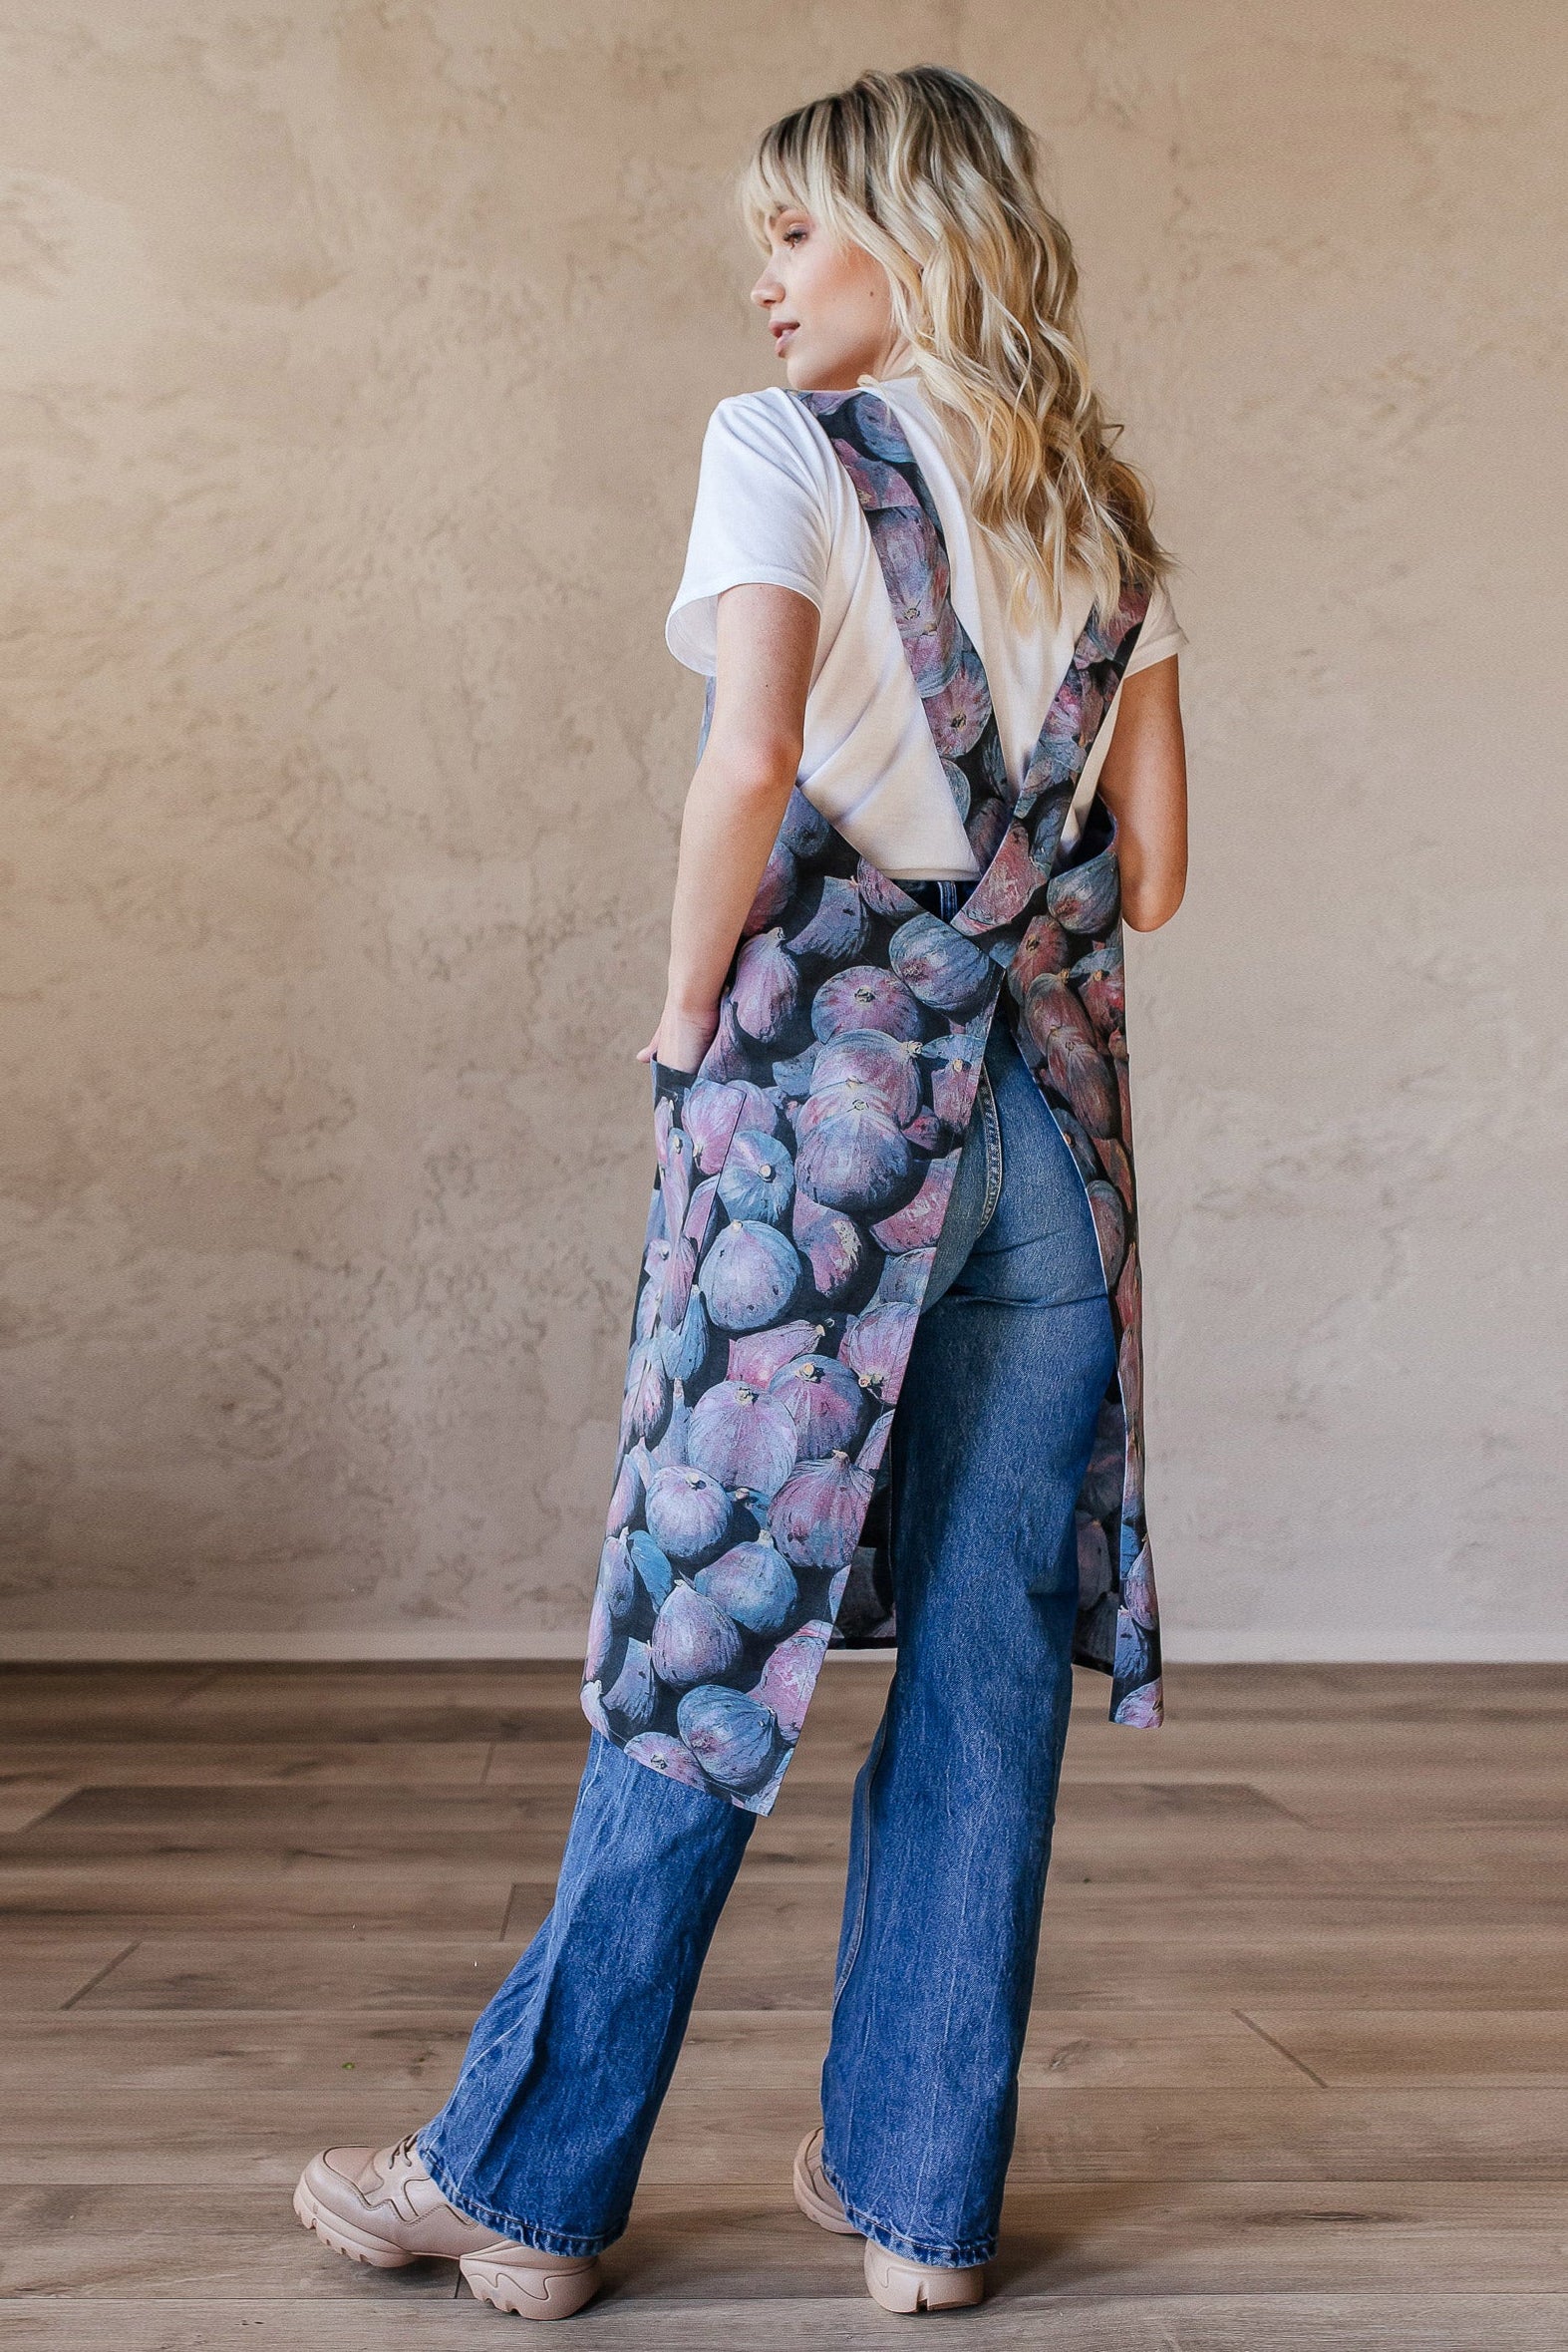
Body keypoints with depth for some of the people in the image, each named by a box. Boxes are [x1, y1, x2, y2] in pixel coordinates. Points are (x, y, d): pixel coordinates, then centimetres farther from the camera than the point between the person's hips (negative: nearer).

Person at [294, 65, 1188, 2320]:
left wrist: (689, 1013, -5)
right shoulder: (1107, 518, 15)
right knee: (991, 1657, 7)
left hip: (826, 1090, -5)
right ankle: (917, 2187, 18)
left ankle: (520, 2182, 15)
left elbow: (754, 757, -17)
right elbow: (1151, 865, 10)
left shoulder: (786, 447, -1)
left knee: (710, 1644, 2)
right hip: (1055, 1107, 5)